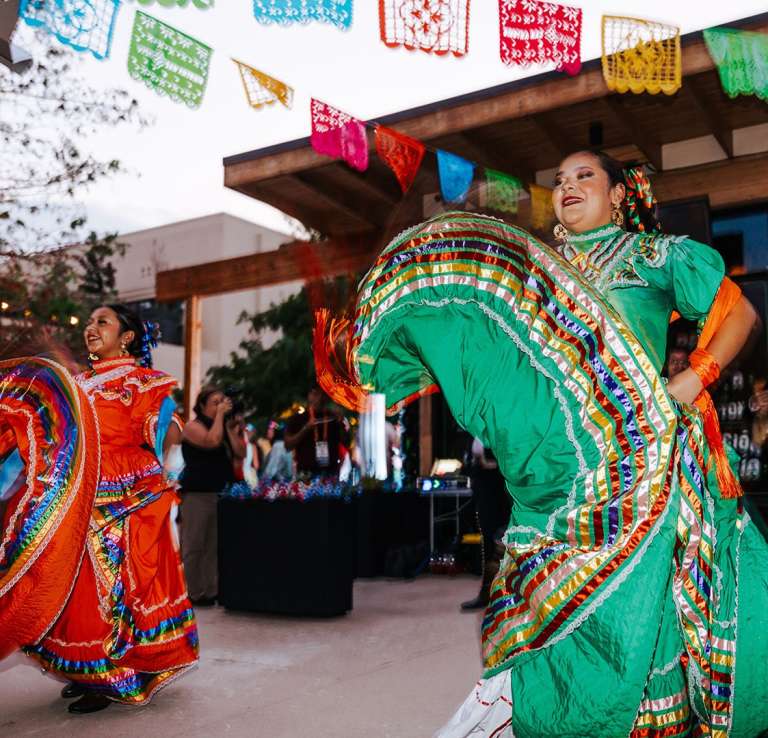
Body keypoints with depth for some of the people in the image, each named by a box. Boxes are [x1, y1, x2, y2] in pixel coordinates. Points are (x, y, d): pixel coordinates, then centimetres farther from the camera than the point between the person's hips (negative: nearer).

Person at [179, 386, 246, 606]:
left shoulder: (225, 426, 18)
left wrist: (232, 429, 1)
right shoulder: (193, 426, -1)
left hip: (222, 494, 6)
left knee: (214, 546, 5)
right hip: (197, 494, -6)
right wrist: (220, 415, -11)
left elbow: (240, 454, 8)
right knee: (193, 546, -3)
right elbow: (212, 441, -22)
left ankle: (211, 592, 9)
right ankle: (192, 595, 1)